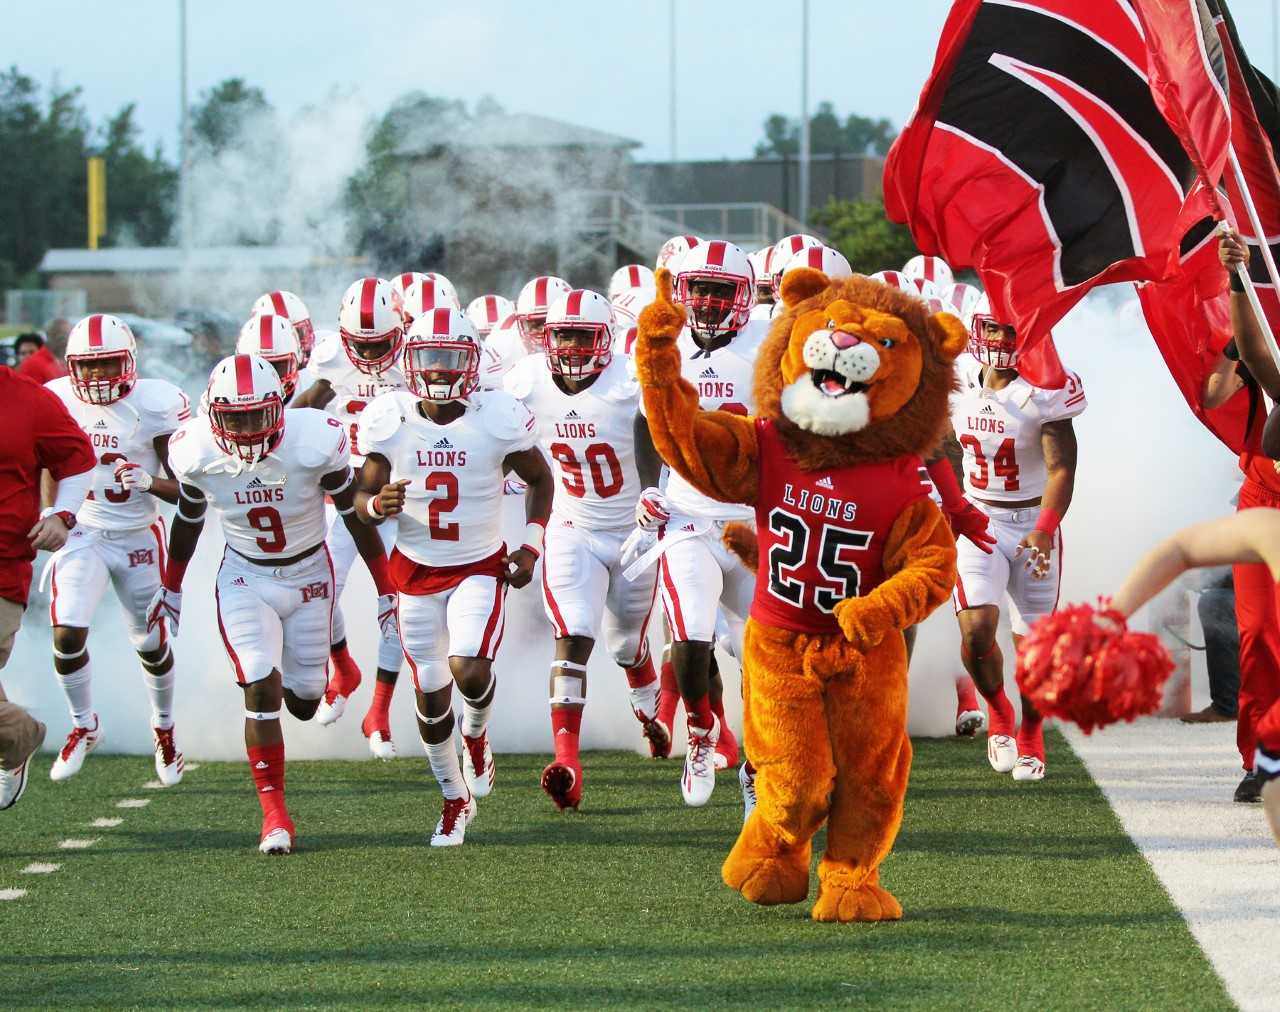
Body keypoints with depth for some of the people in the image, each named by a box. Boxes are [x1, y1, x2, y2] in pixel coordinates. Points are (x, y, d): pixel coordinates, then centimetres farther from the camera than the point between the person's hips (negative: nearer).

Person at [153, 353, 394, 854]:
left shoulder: (313, 442, -24)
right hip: (245, 579, 0)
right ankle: (274, 813, -6)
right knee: (261, 690, -15)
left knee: (303, 702, 7)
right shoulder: (198, 454, -18)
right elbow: (188, 521, 3)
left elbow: (356, 515, -10)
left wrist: (385, 588, -3)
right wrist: (171, 586, 16)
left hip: (309, 573, 0)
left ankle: (292, 684, 46)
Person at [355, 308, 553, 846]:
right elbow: (363, 496, -2)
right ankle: (455, 798, 27)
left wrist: (532, 545, -4)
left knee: (470, 670, -22)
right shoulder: (389, 421, -11)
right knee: (431, 692, 6)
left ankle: (476, 735, 15)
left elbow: (540, 479, 4)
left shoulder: (498, 419, -14)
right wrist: (378, 504, -26)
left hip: (481, 566, -2)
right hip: (416, 571, 2)